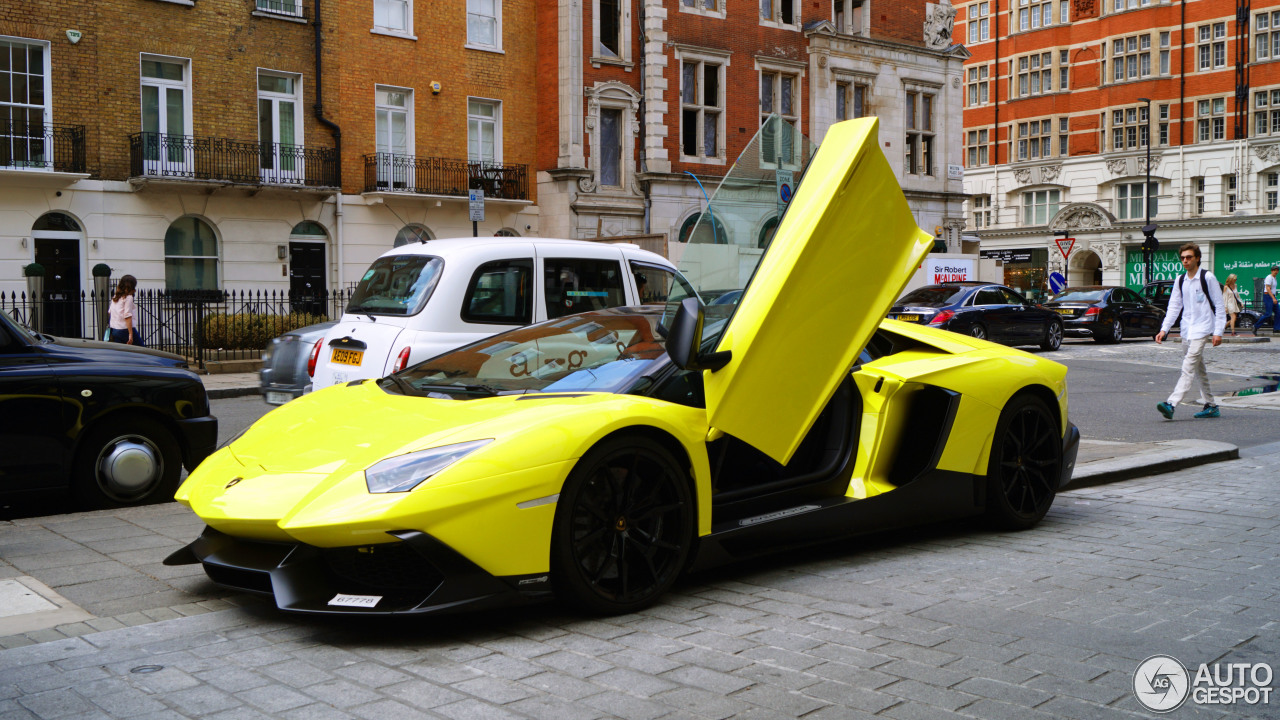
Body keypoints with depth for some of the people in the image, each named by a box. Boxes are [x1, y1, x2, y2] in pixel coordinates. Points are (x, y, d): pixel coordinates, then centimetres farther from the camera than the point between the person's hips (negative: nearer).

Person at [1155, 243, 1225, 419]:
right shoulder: (1180, 281, 11)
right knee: (1199, 370, 12)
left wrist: (1218, 332, -9)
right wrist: (1164, 329, 3)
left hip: (1202, 329, -7)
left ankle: (1171, 404, -27)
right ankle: (1211, 406, 22)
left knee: (1188, 367, -16)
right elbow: (1174, 307, 14)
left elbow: (1220, 306, -4)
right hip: (1186, 330, 7)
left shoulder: (1207, 277, -6)